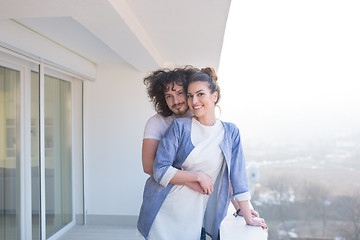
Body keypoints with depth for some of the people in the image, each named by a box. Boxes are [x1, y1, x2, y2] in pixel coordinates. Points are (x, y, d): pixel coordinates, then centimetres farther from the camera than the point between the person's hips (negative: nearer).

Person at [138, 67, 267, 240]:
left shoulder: (230, 132, 1)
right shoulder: (180, 126, -6)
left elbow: (237, 176, 4)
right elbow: (160, 171, -10)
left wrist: (248, 218, 5)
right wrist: (199, 176, -14)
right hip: (163, 211, -1)